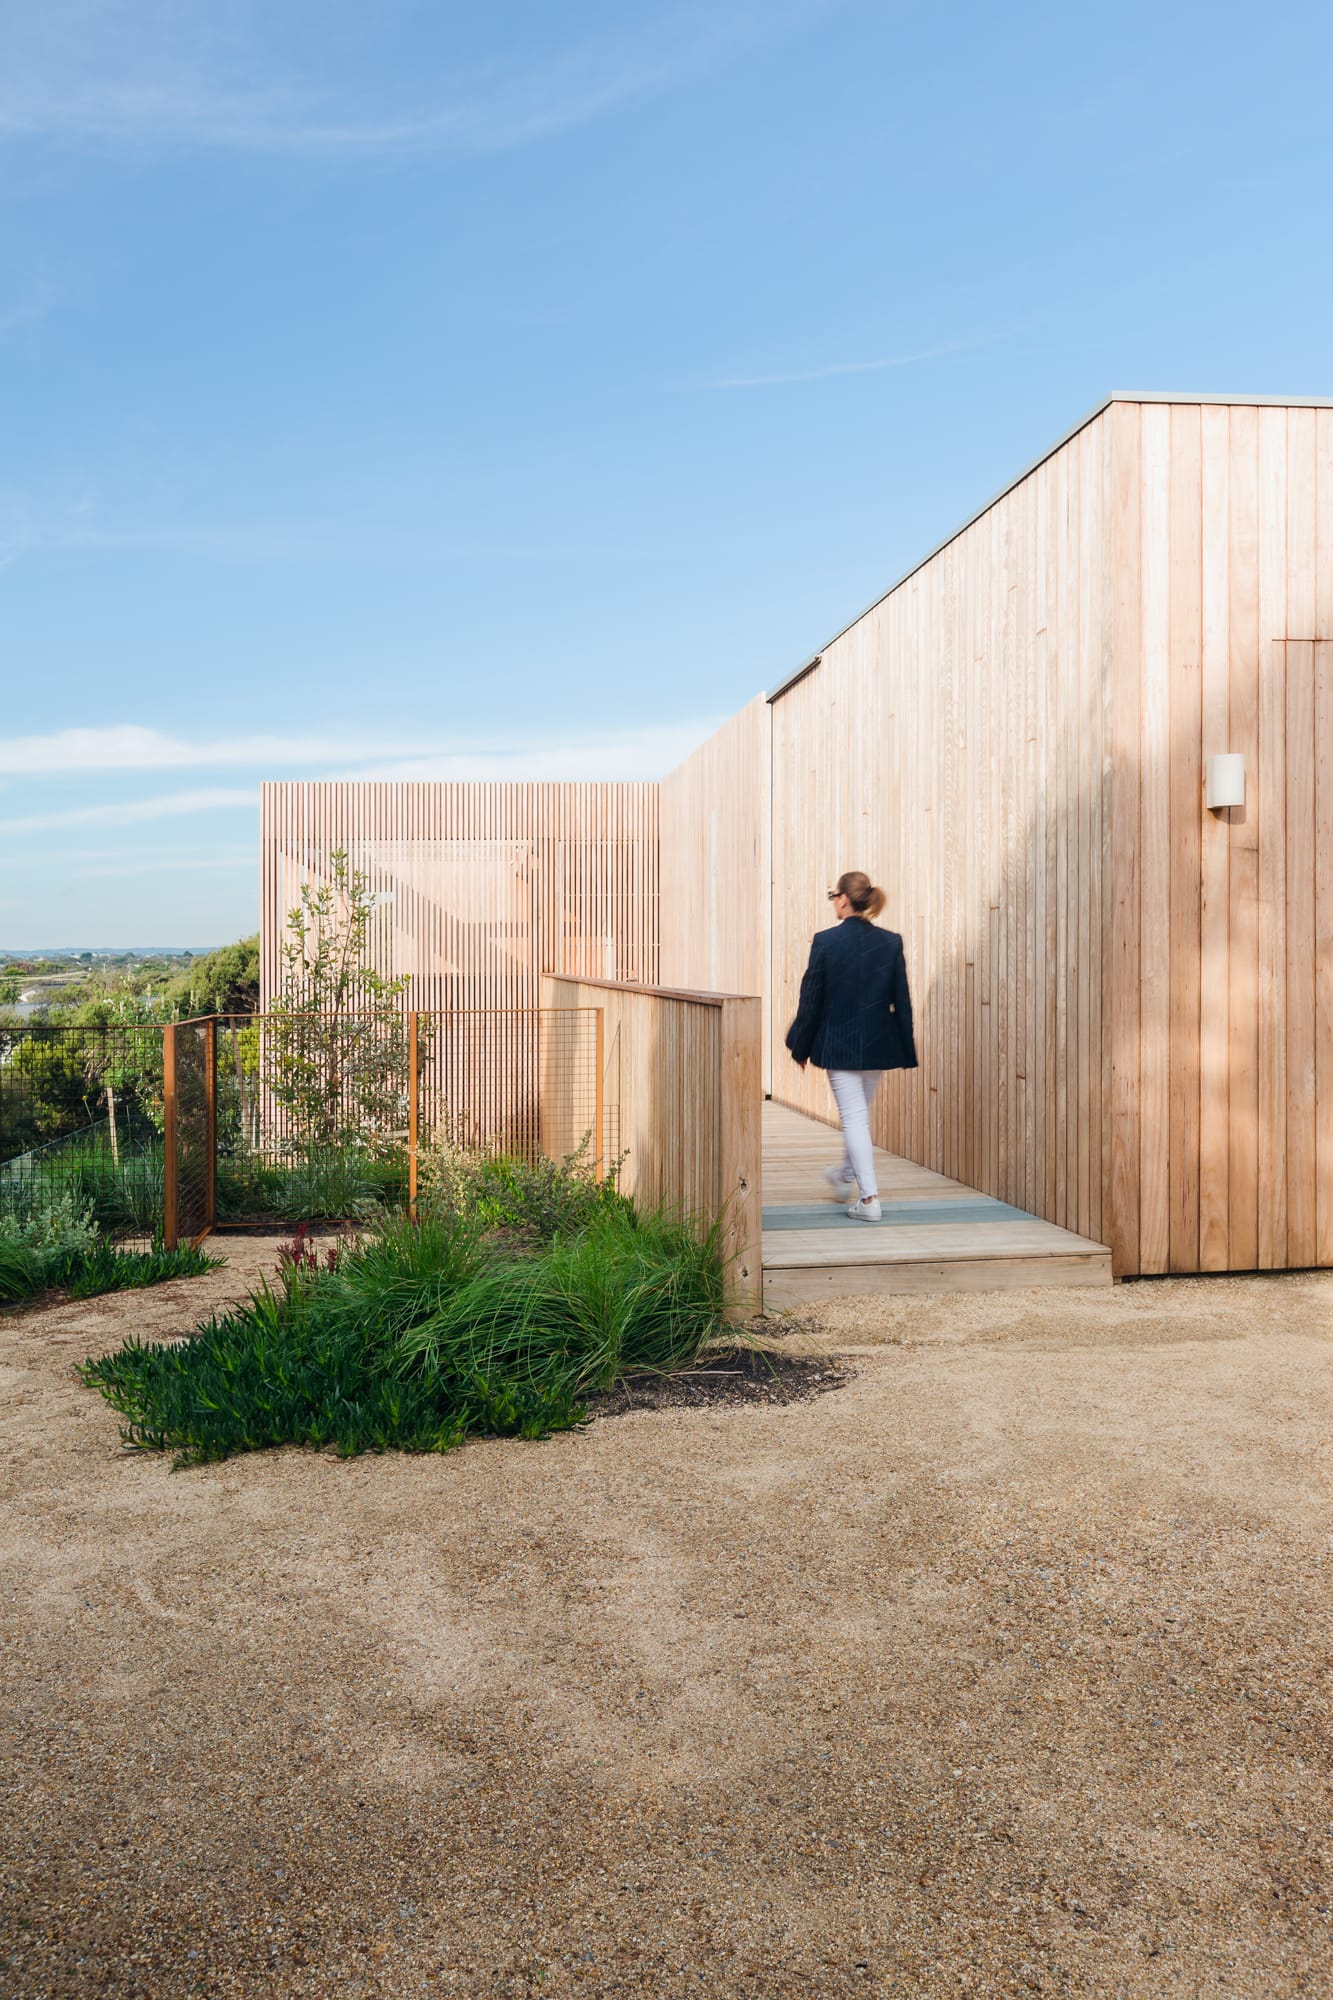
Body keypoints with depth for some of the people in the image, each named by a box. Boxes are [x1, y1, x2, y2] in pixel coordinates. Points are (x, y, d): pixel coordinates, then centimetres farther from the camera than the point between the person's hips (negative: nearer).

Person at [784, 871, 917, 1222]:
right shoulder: (891, 942, -2)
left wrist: (800, 1047, 4)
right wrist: (906, 1051, 8)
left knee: (853, 1117, 1)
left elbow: (811, 999, -7)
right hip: (878, 1044, 4)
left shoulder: (826, 941, -12)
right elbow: (902, 1002, 1)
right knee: (861, 1112, 22)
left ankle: (868, 1198, -3)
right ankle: (845, 1174, 43)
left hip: (838, 1043, -4)